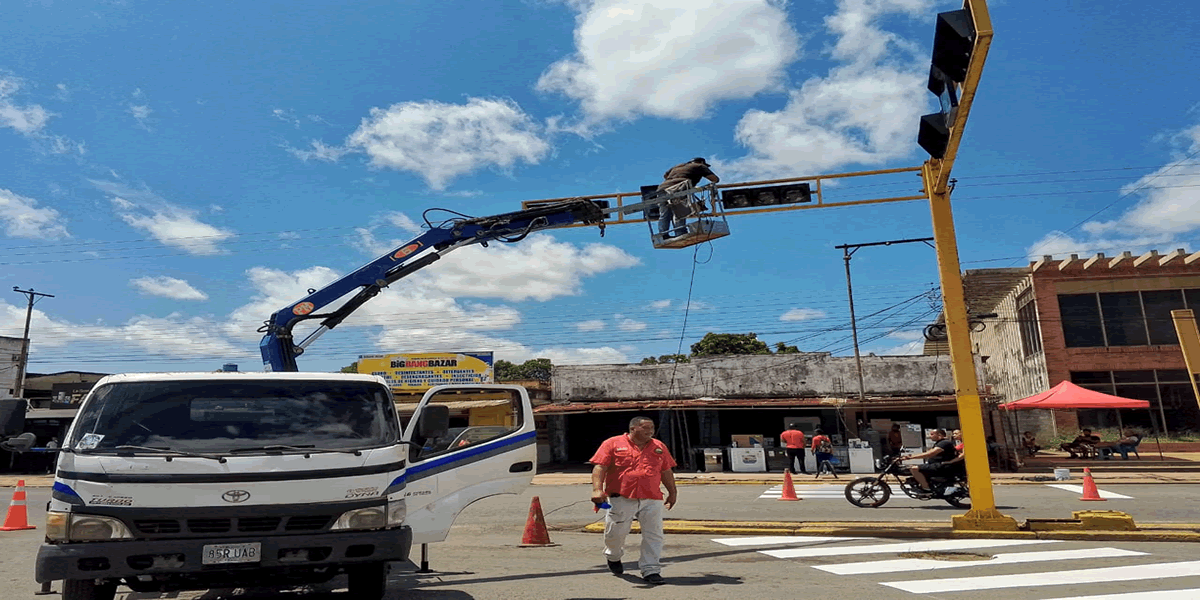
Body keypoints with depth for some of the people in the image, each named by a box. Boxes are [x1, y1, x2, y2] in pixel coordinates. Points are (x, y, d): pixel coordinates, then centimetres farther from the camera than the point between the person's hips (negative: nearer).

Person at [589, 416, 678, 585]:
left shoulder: (659, 447, 14)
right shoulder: (613, 444, 1)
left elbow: (666, 472, 21)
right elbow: (599, 467, -5)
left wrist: (672, 493, 20)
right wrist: (597, 489, -16)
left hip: (652, 500, 3)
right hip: (621, 499, -2)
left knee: (653, 536, -2)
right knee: (615, 533, 6)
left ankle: (651, 570, 8)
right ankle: (613, 557, 37)